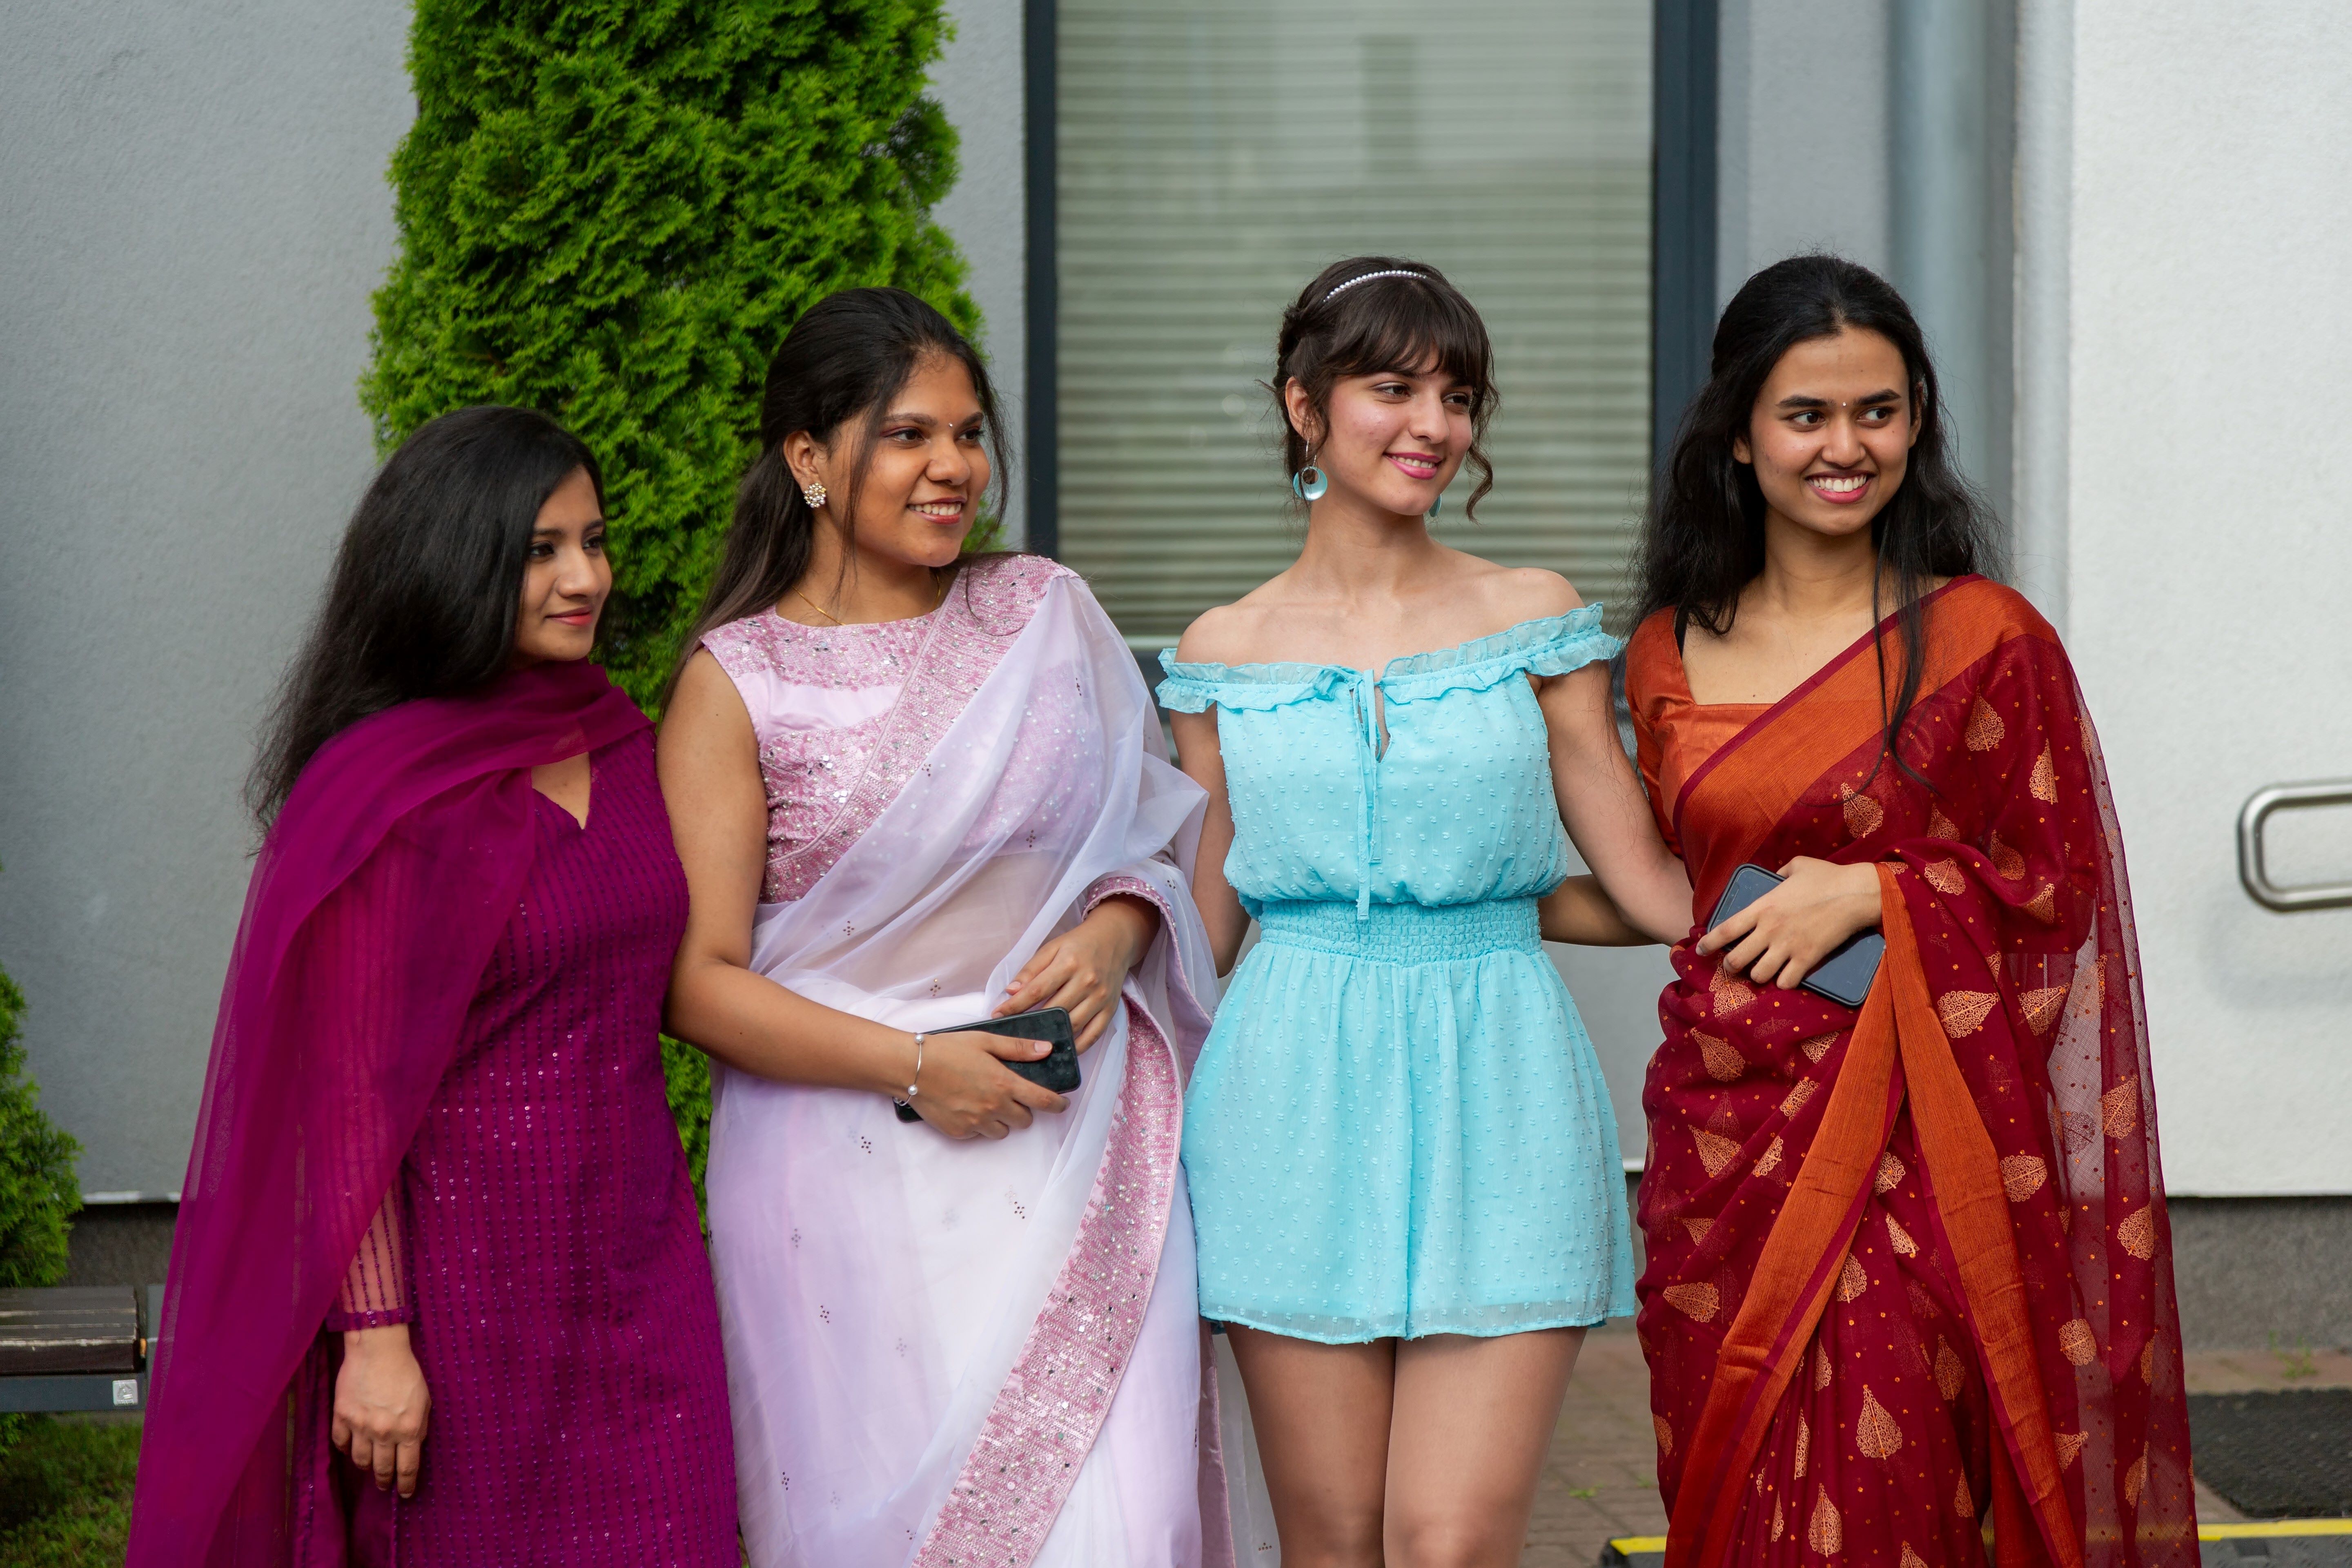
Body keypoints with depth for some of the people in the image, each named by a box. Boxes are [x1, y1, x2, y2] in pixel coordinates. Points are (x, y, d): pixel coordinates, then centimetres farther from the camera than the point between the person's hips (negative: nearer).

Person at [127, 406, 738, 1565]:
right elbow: (349, 1088, -14)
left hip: (635, 1256, 6)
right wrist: (373, 1333, -17)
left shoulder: (622, 743, 8)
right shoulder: (385, 798, -13)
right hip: (468, 1271, -6)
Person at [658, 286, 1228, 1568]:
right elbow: (698, 980, -6)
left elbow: (1156, 832, 18)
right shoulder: (738, 682, -2)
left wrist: (1115, 932, -4)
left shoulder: (1048, 614, 9)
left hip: (1076, 1153, 3)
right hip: (853, 1163, -2)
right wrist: (914, 1065, -15)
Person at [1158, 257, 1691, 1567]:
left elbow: (1648, 888, 6)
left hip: (1493, 1099, -1)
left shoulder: (1536, 622, 5)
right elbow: (1208, 923, 14)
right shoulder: (1225, 653, 7)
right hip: (1297, 1105, 1)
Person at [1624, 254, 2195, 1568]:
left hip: (1912, 1134, -4)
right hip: (1724, 1121, 4)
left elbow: (2060, 886, -1)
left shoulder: (1987, 639, -4)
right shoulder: (1671, 653, 9)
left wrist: (1869, 894, -11)